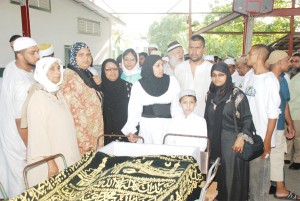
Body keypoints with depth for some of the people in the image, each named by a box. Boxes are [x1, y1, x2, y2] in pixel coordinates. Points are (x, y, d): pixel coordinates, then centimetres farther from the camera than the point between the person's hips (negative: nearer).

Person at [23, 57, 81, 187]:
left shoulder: (57, 93, 8)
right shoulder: (38, 97, -16)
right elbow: (39, 133, -19)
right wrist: (50, 162, -20)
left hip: (64, 157, 7)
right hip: (49, 159, -7)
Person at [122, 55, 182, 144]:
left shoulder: (171, 81, 1)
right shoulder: (138, 86, -1)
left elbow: (175, 106, 4)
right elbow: (134, 110, -2)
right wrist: (131, 131, -13)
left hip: (167, 126, 1)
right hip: (146, 127, 0)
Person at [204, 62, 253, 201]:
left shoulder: (237, 94, -8)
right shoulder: (210, 94, 7)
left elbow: (247, 118, -8)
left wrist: (241, 138, -15)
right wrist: (206, 137, 14)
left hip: (232, 141, -4)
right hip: (214, 141, 5)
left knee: (231, 173, 2)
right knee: (216, 173, 9)